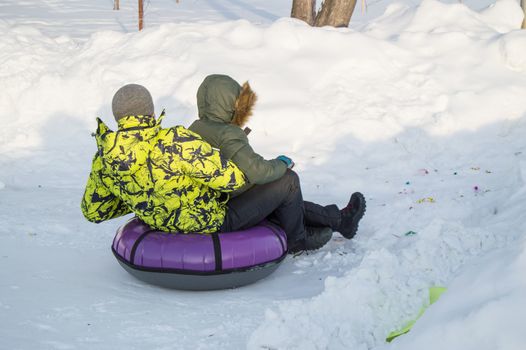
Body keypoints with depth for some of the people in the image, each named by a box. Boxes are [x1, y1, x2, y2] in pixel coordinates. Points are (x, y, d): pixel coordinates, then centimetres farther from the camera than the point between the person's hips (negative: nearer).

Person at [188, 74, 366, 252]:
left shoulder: (194, 129, 8)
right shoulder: (227, 134, -21)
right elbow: (256, 171, -30)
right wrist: (282, 163, -8)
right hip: (222, 219, -10)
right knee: (288, 180, -5)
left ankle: (339, 219, 28)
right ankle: (297, 239, 14)